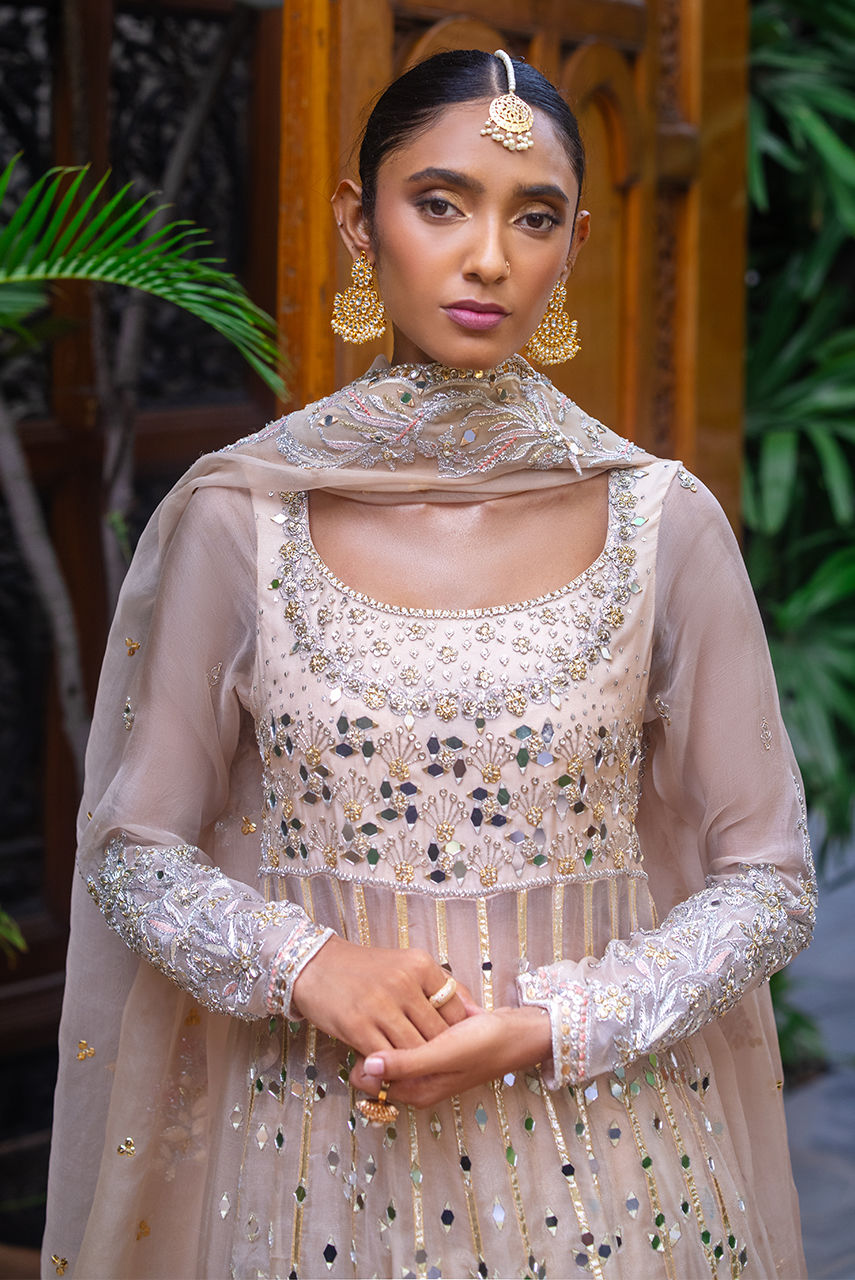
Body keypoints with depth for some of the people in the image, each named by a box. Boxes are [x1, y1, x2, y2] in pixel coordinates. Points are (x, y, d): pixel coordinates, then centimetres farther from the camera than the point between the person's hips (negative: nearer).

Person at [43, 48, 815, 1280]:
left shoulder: (664, 523, -4)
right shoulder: (234, 518, -4)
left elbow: (767, 879, -1)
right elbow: (135, 848, 1)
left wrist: (547, 1029, -14)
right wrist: (306, 966, -16)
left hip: (600, 1169, 0)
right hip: (325, 1166, 0)